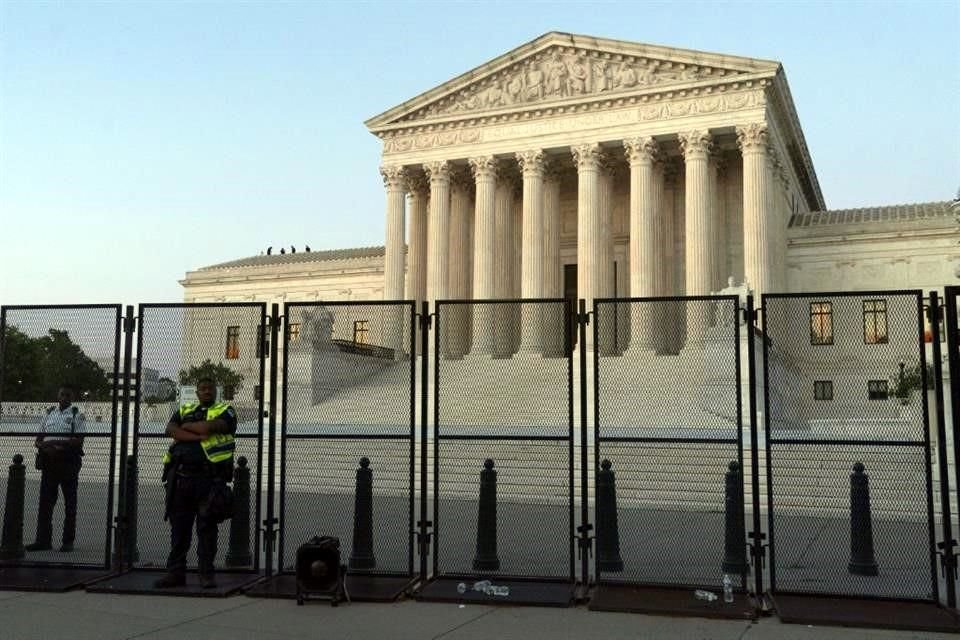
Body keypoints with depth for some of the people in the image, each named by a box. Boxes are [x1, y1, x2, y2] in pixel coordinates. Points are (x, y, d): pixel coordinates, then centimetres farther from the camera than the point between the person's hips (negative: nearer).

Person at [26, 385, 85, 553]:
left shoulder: (76, 414, 1)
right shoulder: (49, 413, 14)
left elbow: (79, 440, -9)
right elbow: (39, 439, 14)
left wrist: (58, 444, -20)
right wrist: (43, 446, -8)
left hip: (68, 461, -4)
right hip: (48, 460, 4)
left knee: (70, 502, 2)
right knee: (45, 500, 4)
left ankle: (68, 541, 8)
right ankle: (43, 540, 11)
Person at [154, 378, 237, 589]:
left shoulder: (225, 411, 10)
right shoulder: (183, 410, 21)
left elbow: (210, 427, -10)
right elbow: (171, 430, 1)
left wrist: (187, 426, 5)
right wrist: (198, 436, -10)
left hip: (209, 476, -3)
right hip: (180, 475, 4)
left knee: (207, 526, -1)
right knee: (178, 526, 6)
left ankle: (207, 573, 5)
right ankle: (176, 572, 13)